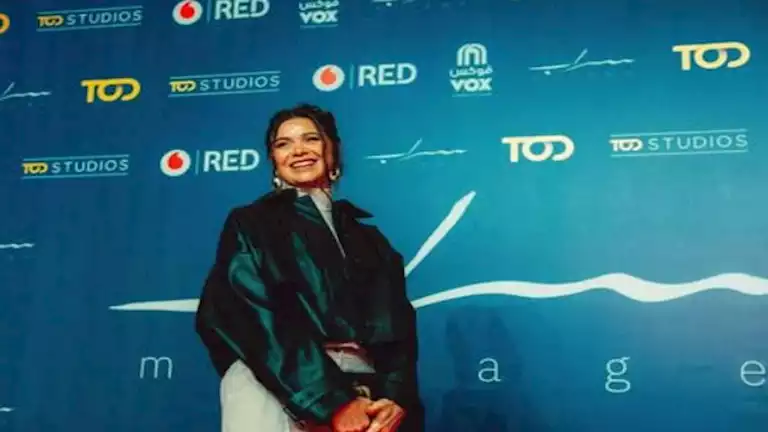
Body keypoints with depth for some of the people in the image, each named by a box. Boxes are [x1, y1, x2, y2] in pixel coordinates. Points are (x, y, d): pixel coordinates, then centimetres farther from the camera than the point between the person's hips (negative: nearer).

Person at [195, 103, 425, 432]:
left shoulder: (368, 238, 23)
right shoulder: (251, 224, 14)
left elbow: (397, 326, 12)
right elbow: (257, 317, -1)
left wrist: (395, 398, -8)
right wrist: (332, 401, -12)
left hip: (363, 388, 2)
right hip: (274, 382, -2)